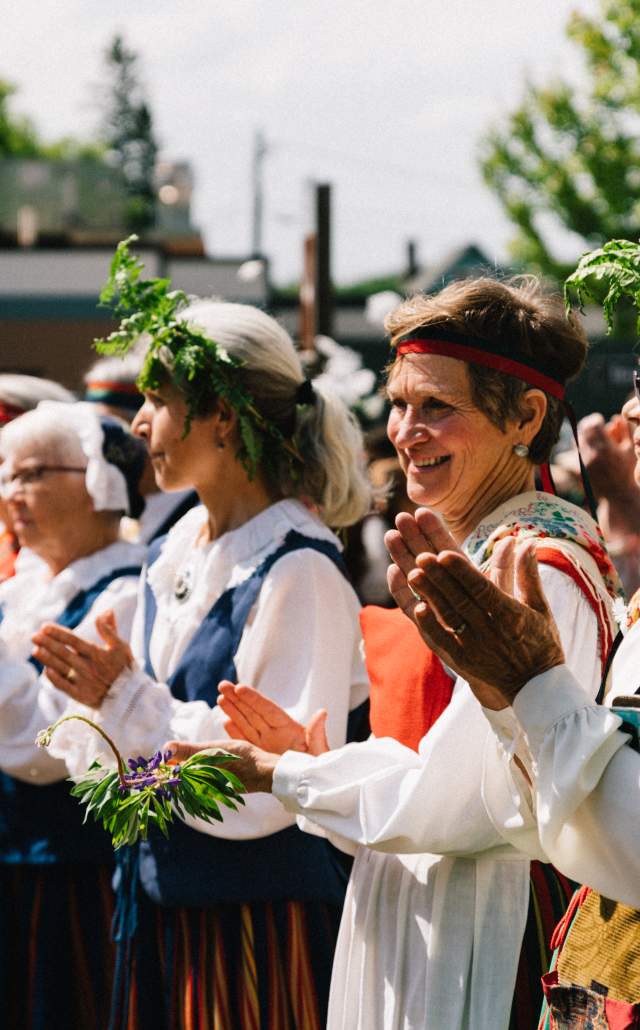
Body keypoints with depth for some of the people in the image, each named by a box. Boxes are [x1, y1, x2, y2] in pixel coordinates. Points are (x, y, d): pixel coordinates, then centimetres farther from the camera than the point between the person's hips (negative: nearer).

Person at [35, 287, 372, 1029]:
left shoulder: (299, 571, -15)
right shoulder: (172, 559, 10)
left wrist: (127, 698, -19)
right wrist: (92, 694, -6)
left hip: (257, 918, -7)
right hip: (163, 904, 7)